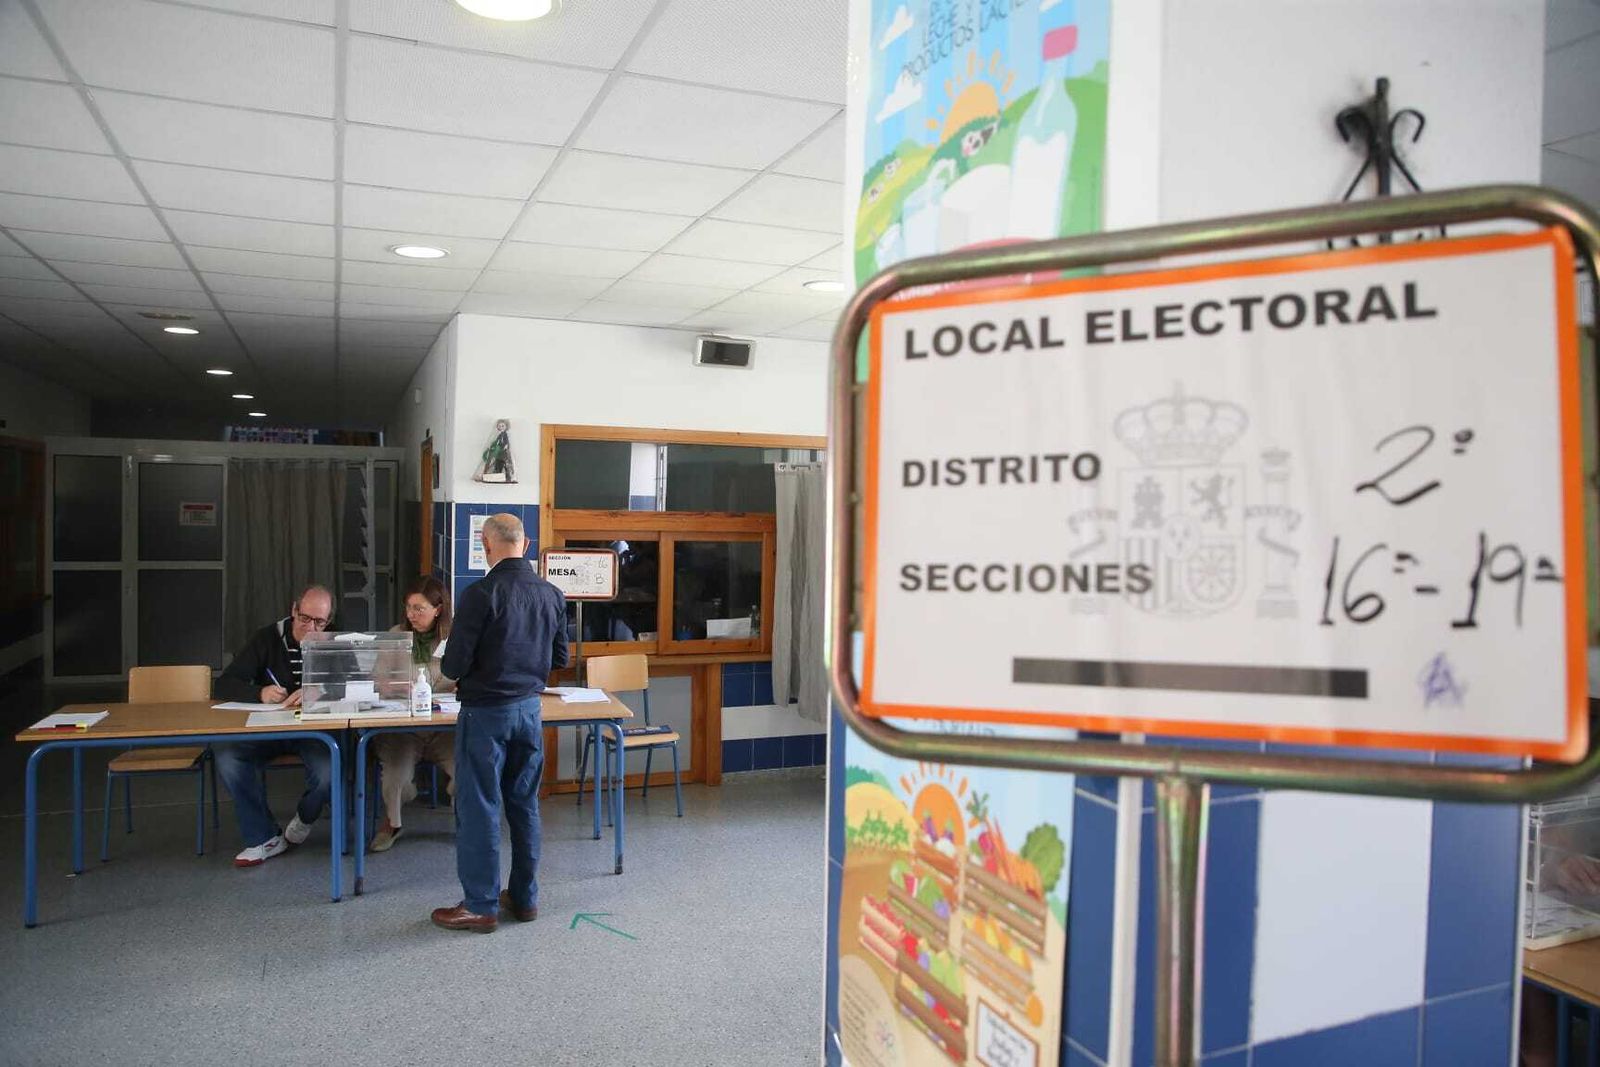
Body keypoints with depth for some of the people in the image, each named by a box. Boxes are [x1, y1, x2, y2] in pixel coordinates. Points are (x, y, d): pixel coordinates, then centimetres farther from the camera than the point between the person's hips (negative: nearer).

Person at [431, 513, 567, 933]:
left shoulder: (481, 594, -18)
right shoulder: (552, 595, 0)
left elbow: (454, 665, -17)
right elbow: (560, 658, 10)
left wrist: (451, 670, 5)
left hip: (486, 711, -6)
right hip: (530, 707, 6)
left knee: (478, 808, 5)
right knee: (525, 804, 15)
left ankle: (481, 906, 14)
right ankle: (525, 897, 25)